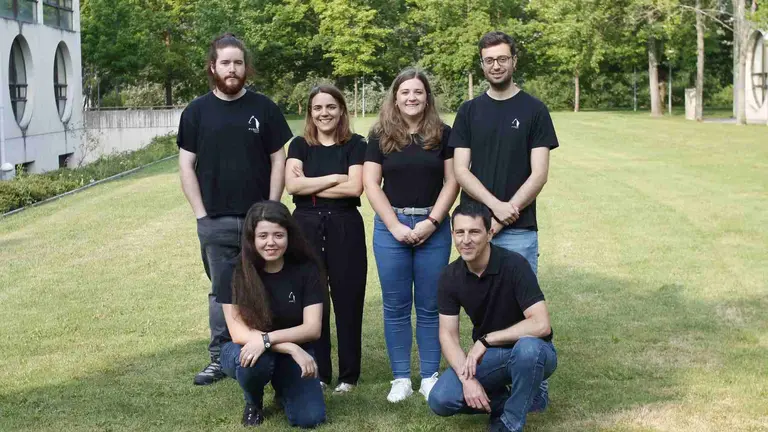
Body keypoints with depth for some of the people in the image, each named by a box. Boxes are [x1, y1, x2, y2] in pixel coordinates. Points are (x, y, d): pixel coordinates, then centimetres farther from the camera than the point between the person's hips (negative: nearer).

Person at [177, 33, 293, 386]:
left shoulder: (264, 108, 3)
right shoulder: (196, 111, 3)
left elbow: (278, 159, 3)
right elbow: (186, 165, 3)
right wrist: (201, 214, -3)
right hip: (215, 222, 1)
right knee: (221, 290, 9)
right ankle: (219, 358, 18)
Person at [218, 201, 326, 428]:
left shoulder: (306, 269, -14)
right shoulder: (234, 273, -19)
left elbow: (313, 329, -18)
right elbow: (239, 333, -23)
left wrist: (266, 339, -33)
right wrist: (292, 348, -33)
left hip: (293, 352, 2)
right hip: (245, 350, -1)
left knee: (310, 418, -19)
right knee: (255, 360, -38)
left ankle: (282, 388, 17)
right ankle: (253, 403, -1)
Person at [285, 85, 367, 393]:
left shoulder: (354, 145, 3)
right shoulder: (300, 145, 9)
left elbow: (355, 187, -11)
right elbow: (291, 184, -7)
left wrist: (309, 187, -7)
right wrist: (334, 178, -9)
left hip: (345, 228, -2)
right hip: (306, 228, 2)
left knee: (348, 301, 2)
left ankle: (349, 375, 14)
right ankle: (317, 372, 17)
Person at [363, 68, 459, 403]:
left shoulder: (443, 134, 4)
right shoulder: (381, 136, 4)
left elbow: (452, 181, 0)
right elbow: (371, 184, -1)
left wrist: (431, 222, -11)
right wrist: (395, 225, -10)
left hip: (434, 227, 0)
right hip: (391, 227, 0)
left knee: (429, 306, 5)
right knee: (396, 307, 5)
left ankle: (429, 376, 14)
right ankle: (401, 378, 13)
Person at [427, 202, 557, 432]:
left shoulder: (514, 265, -23)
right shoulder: (450, 276, -8)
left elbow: (541, 325, -30)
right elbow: (448, 335, -7)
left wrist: (485, 340, -26)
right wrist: (467, 379, -23)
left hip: (532, 352, -4)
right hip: (487, 356, 4)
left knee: (527, 348, -40)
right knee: (441, 400, -18)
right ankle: (522, 399, 5)